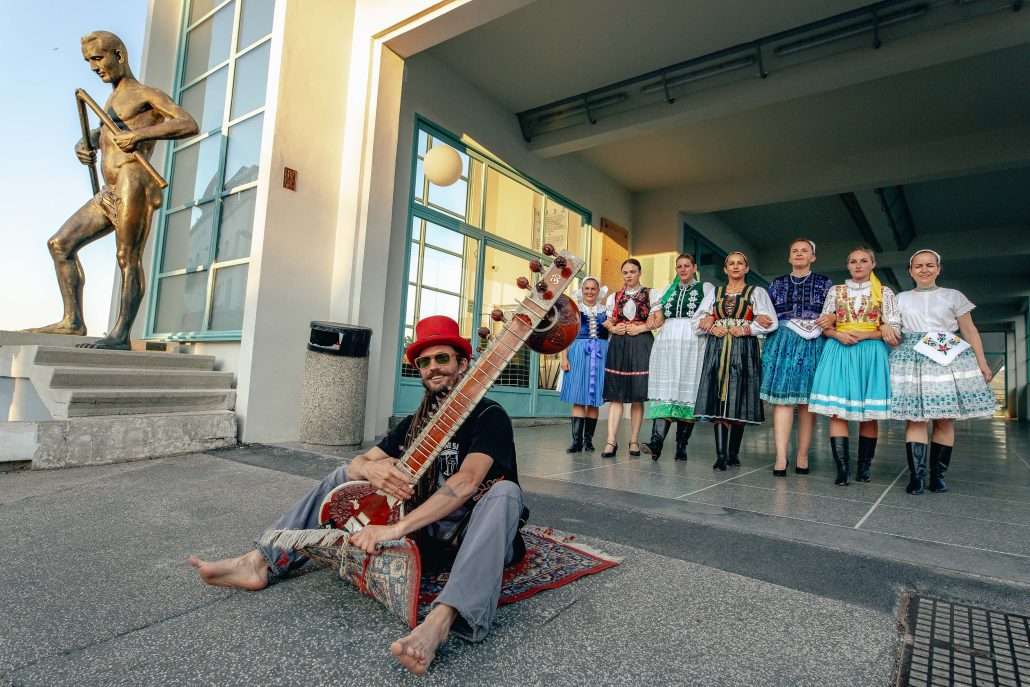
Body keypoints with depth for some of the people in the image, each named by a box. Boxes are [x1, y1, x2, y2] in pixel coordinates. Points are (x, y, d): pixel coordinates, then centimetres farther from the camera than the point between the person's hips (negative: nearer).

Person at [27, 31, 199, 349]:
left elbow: (190, 125, -11)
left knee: (128, 260, -12)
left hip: (132, 185, -10)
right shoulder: (114, 99, 28)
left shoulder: (146, 94, 3)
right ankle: (73, 320, 11)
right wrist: (84, 144, 19)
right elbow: (100, 133, 42)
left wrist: (140, 134, -19)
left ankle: (121, 334, -11)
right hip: (109, 193, 10)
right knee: (60, 244, 10)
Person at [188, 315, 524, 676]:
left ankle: (441, 619, -53)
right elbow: (357, 463, 2)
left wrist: (396, 528, -37)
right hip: (424, 528, 6)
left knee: (504, 492, -38)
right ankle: (261, 563, 0)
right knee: (345, 476, 6)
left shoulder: (489, 416, -14)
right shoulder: (415, 422, 7)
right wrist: (370, 468, -24)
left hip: (473, 536, -5)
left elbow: (467, 481, -30)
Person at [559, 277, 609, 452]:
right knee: (578, 398, -6)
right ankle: (577, 441, -6)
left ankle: (588, 439, 10)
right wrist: (564, 358, -6)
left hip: (600, 355, 2)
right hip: (579, 353, -1)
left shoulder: (605, 311, 13)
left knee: (595, 399, 3)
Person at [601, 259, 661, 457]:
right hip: (618, 345, 2)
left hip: (641, 346, -2)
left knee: (638, 396, -1)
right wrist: (613, 328, -4)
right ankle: (611, 441, -8)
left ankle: (634, 441, 7)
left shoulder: (651, 294, 9)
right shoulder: (614, 297, 17)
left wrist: (640, 328, -11)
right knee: (616, 395, -5)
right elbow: (607, 322, 17)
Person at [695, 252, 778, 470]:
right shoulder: (715, 293, 19)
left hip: (744, 351, -2)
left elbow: (771, 323, 1)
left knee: (738, 403, -3)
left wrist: (746, 329, -10)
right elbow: (701, 322, 15)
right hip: (717, 350, 2)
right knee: (718, 403, -6)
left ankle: (733, 453, 8)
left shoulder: (757, 292, 12)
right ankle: (721, 455, -5)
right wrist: (711, 328, -5)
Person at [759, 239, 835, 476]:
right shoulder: (777, 284, 17)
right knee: (782, 397, -9)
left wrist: (831, 319, -12)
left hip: (812, 345, 0)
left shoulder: (824, 283, 13)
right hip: (782, 342, 0)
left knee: (807, 400, 0)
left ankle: (802, 456, 7)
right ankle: (781, 457, -13)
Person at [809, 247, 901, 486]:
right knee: (837, 411, -10)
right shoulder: (836, 291, 12)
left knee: (869, 413, 2)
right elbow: (823, 324, 10)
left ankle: (864, 467, 13)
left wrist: (862, 335, -11)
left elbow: (894, 329, 2)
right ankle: (843, 470, -11)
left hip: (871, 353, 0)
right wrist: (838, 335, -10)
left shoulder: (884, 293, 9)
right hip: (839, 351, 0)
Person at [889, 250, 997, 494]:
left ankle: (937, 475, 5)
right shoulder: (901, 299, 15)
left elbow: (969, 330, 11)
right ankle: (917, 475, -11)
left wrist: (982, 361, 5)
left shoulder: (953, 296, 13)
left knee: (945, 419, -3)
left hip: (949, 357, 1)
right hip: (912, 358, 0)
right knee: (915, 417, -10)